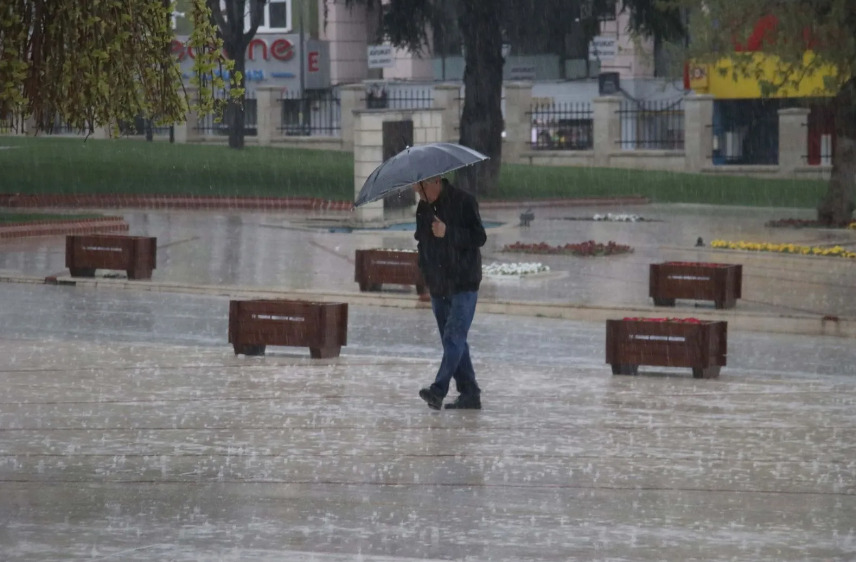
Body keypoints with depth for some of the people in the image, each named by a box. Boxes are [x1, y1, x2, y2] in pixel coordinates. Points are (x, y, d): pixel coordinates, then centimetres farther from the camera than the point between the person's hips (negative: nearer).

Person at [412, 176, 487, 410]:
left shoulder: (463, 202, -10)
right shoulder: (423, 208, 10)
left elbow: (479, 237, -15)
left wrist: (448, 232, -27)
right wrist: (426, 272, 11)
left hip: (463, 285, -7)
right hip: (438, 286, 7)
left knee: (454, 337, -15)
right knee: (453, 341, 8)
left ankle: (439, 389, -24)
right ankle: (469, 394, 12)